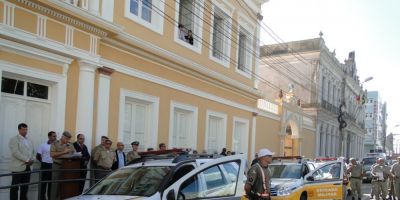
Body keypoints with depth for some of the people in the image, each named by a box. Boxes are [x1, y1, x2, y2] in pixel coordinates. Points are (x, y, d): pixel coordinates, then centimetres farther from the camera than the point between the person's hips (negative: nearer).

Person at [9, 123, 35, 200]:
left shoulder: (29, 140, 16)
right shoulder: (14, 139, -5)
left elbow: (33, 151, 20)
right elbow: (15, 152, -16)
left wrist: (31, 160, 0)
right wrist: (27, 160, -16)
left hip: (27, 167, 6)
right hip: (18, 167, -6)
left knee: (25, 187, 9)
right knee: (15, 187, -1)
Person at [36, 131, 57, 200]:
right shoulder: (43, 145, -5)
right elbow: (38, 156, -1)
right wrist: (44, 162, 4)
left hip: (54, 166, 3)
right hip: (46, 166, -3)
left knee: (52, 183, 10)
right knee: (44, 182, 2)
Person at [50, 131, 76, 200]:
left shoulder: (70, 145, 13)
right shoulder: (55, 144, -1)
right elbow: (52, 154, -12)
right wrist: (63, 152, -17)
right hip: (57, 166, -4)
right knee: (56, 184, -1)